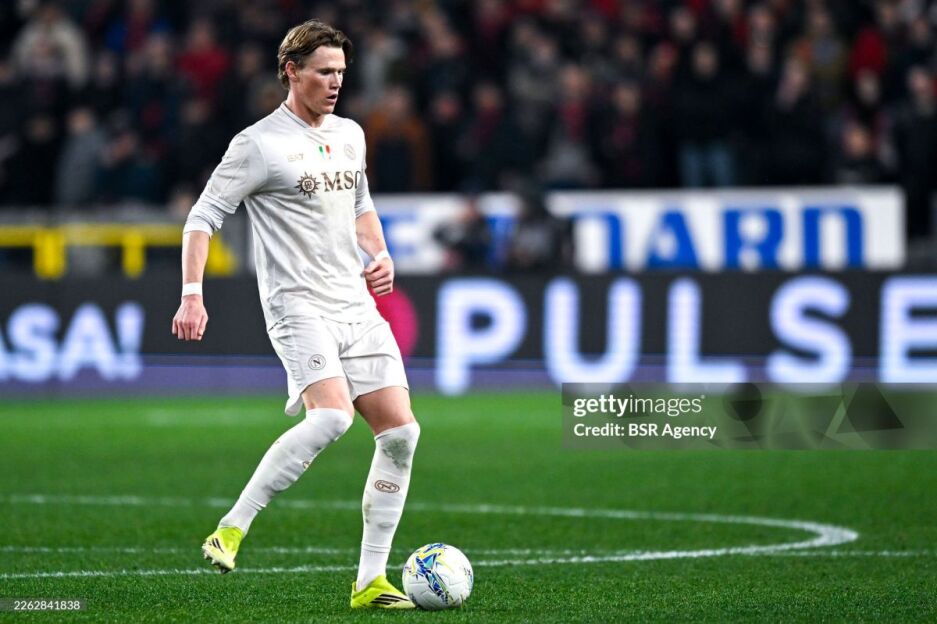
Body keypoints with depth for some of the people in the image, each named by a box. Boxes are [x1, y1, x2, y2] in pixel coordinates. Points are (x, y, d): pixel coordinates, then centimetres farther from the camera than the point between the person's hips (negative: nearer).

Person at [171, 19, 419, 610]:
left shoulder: (350, 135, 16)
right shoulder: (259, 144, -6)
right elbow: (204, 216, -6)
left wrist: (381, 254, 14)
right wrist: (192, 295, -17)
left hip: (357, 307, 7)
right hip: (298, 306, -7)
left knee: (400, 431, -3)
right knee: (332, 416, -29)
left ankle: (370, 581, 3)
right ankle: (232, 529, -18)